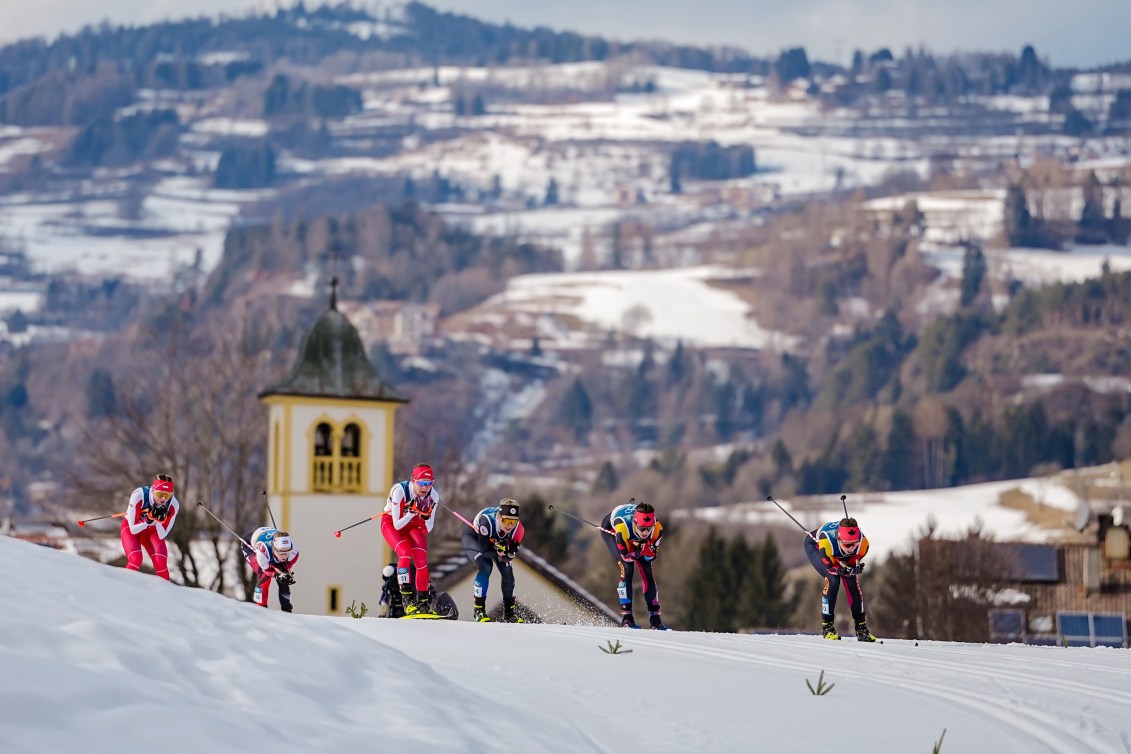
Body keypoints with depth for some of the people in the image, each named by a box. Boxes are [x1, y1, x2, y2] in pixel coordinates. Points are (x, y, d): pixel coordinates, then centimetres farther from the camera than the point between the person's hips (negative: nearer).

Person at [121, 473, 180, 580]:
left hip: (152, 531, 2)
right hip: (131, 528, -2)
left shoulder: (173, 505, -26)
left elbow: (162, 536, -19)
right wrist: (148, 520, -42)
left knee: (161, 563, -21)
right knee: (135, 559, -27)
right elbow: (133, 529, -26)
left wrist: (159, 520, -37)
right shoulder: (139, 495, -33)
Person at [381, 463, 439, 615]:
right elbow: (397, 525, -29)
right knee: (405, 553, -29)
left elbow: (427, 530, -15)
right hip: (391, 524, -3)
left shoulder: (433, 496, -21)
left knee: (422, 562, -15)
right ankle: (407, 598, -25)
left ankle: (422, 603, -1)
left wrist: (426, 516, -35)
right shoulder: (399, 491, -33)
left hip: (414, 526, 3)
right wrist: (412, 512, -44)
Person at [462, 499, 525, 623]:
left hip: (495, 542, 5)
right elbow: (485, 550, -37)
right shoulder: (487, 521, -43)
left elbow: (512, 554, -22)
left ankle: (509, 612, 12)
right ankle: (479, 610, -14)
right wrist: (500, 553, -47)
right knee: (486, 567, -26)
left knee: (507, 572, -5)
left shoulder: (518, 529, -30)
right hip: (472, 537, -5)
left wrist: (507, 553, -42)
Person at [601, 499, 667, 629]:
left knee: (647, 570, -5)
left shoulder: (657, 529, -35)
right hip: (610, 529, -4)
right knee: (627, 568, -20)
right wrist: (637, 551, -48)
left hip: (633, 536, 4)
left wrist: (645, 547, -41)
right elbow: (626, 556, -31)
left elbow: (650, 557, -21)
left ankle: (655, 617, 4)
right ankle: (626, 616, -14)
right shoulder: (623, 528, -45)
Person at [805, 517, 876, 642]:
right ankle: (827, 626, -9)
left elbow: (854, 563, -17)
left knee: (852, 580, -11)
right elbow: (830, 566, -31)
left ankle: (861, 626, 3)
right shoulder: (827, 542, -46)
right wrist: (842, 569, -45)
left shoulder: (863, 543, -35)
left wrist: (854, 568, -37)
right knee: (833, 580, -23)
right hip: (815, 546, -4)